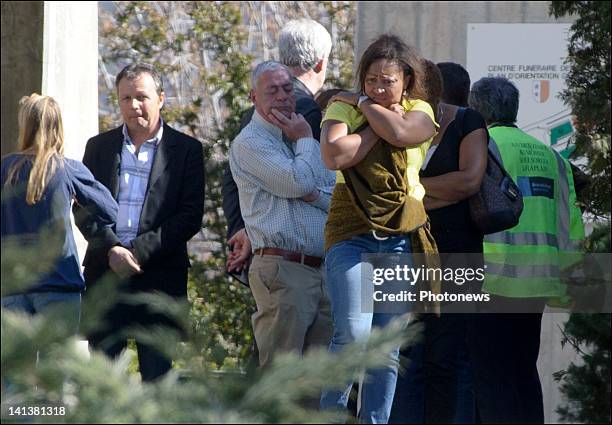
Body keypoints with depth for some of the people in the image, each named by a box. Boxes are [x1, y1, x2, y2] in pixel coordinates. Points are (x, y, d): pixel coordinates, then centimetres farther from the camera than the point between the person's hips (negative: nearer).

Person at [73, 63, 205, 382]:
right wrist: (111, 250, -11)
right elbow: (83, 209, 6)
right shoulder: (99, 147, 13)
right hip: (105, 271, 2)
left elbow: (191, 217, -2)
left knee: (157, 374, -1)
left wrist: (139, 252, -11)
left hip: (159, 275, -2)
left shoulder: (185, 149, 6)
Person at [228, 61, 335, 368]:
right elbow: (300, 182, -16)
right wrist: (305, 140, 1)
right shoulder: (249, 143, -2)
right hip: (282, 270, -7)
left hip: (321, 271, 7)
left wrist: (315, 194, -6)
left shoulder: (304, 143, 23)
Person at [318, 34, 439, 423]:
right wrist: (378, 124, -7)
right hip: (351, 233, -2)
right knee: (354, 333, -19)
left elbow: (400, 132, -15)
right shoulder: (343, 108, 4)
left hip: (402, 235, 2)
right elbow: (335, 156, -15)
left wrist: (366, 105, -4)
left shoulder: (420, 112, 9)